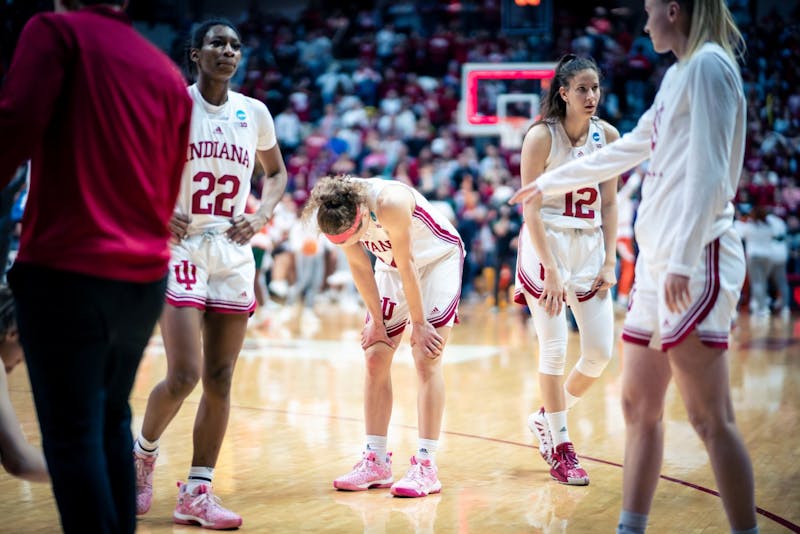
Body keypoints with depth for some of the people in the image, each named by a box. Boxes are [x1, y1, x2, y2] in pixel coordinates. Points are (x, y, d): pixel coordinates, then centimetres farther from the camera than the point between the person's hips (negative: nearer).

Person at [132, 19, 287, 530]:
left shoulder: (255, 113, 6)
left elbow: (277, 173, 20)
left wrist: (261, 215, 1)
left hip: (234, 254, 4)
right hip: (182, 251, -4)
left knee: (220, 380, 3)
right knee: (184, 375, -12)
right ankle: (144, 452, 17)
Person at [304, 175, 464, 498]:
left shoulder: (391, 204, -38)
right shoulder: (338, 214, -20)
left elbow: (407, 266, -27)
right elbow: (359, 266, -7)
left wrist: (419, 323, -17)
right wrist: (376, 321, -2)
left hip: (439, 258, -6)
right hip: (392, 265, 6)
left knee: (426, 359, -14)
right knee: (375, 357, 0)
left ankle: (426, 465, -14)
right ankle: (376, 462, 7)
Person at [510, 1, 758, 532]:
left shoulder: (708, 64, -6)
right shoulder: (678, 76, 21)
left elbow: (709, 172, -15)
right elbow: (622, 151, 34)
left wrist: (683, 260, -22)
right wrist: (548, 183, 42)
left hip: (694, 263, -10)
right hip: (657, 262, 10)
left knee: (710, 418, -11)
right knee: (639, 407, 9)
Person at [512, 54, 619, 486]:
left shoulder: (608, 136, 2)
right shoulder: (541, 137, -12)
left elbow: (608, 204, 8)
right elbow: (530, 208, -13)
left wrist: (609, 261, 1)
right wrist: (551, 270, -17)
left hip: (590, 247, 5)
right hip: (546, 246, -5)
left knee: (601, 351, 2)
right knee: (554, 349, -3)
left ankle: (547, 418, 25)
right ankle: (559, 447, 10)